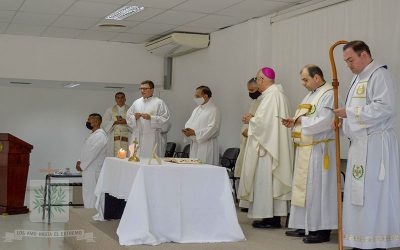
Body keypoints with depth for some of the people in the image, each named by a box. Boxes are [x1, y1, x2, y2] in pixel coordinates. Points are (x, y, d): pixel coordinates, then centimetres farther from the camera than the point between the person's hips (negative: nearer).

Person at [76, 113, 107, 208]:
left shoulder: (100, 135, -15)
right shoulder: (94, 134, 17)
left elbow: (92, 153, -20)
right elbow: (87, 152, 20)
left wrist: (82, 166, -12)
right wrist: (81, 162, 4)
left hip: (93, 171, -10)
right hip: (88, 170, 10)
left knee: (90, 198, -7)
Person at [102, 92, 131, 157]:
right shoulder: (110, 110, 13)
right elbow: (105, 122, 3)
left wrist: (126, 122, -14)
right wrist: (115, 122, -10)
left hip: (126, 137, 0)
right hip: (114, 138, 0)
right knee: (115, 154, -8)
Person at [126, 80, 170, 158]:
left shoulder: (159, 102, 1)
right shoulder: (136, 102, 16)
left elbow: (165, 118, -6)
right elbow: (128, 116, 15)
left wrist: (151, 117, -16)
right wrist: (134, 117, -6)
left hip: (151, 138, -4)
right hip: (137, 137, 4)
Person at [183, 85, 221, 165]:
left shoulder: (214, 110, -10)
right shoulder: (197, 109, 17)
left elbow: (212, 129, -19)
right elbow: (189, 123, 19)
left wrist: (194, 132, -21)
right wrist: (187, 130, -5)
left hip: (206, 147, -8)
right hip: (194, 146, 8)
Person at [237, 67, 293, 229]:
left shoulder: (271, 96, -16)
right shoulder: (278, 94, 16)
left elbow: (263, 121, -22)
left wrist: (250, 120, -3)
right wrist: (253, 120, 13)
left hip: (267, 145, -10)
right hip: (275, 146, 10)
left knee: (265, 179, -4)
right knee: (274, 180, 11)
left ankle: (269, 218, 0)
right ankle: (276, 216, 15)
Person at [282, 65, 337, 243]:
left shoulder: (329, 94, -12)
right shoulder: (311, 95, 18)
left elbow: (324, 122, -22)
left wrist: (301, 120, -12)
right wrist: (293, 122, 4)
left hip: (319, 149, -9)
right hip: (305, 149, 10)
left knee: (317, 188, -6)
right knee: (304, 187, 11)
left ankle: (322, 230, 1)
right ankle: (305, 226, 19)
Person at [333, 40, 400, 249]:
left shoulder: (380, 75, -9)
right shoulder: (358, 78, 19)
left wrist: (350, 112, -17)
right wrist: (344, 121, 7)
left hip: (375, 144, -9)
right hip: (360, 143, 9)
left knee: (373, 195, -6)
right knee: (359, 194, 9)